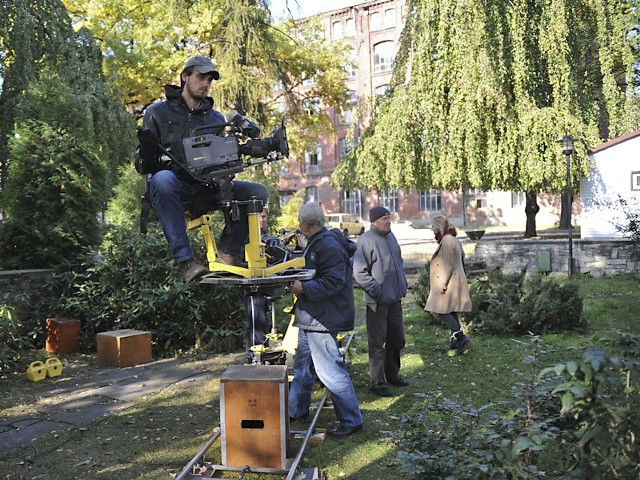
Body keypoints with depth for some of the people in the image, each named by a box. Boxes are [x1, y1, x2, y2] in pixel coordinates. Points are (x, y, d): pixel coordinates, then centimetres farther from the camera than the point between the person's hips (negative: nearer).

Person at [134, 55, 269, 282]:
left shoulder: (216, 119, 19)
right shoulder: (157, 113, 9)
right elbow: (141, 164, 3)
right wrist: (149, 153, -23)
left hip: (206, 190, 3)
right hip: (174, 187, -3)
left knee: (258, 192, -19)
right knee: (163, 178, -40)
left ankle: (226, 254, -17)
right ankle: (186, 261, -40)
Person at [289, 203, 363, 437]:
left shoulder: (329, 246, -20)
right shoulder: (316, 243, 14)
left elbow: (333, 282, -27)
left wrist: (303, 287, -29)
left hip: (323, 319, -11)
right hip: (310, 317, 11)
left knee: (330, 370, -6)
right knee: (302, 365, 21)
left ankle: (351, 420, 5)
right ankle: (296, 410, 37)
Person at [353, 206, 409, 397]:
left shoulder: (390, 236, 12)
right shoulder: (366, 240, -15)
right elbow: (359, 273, -18)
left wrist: (403, 284, 14)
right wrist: (378, 291, -19)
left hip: (395, 299, 9)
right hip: (377, 302, -8)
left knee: (397, 339, 18)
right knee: (377, 343, -1)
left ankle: (392, 374, 34)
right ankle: (378, 383, 9)